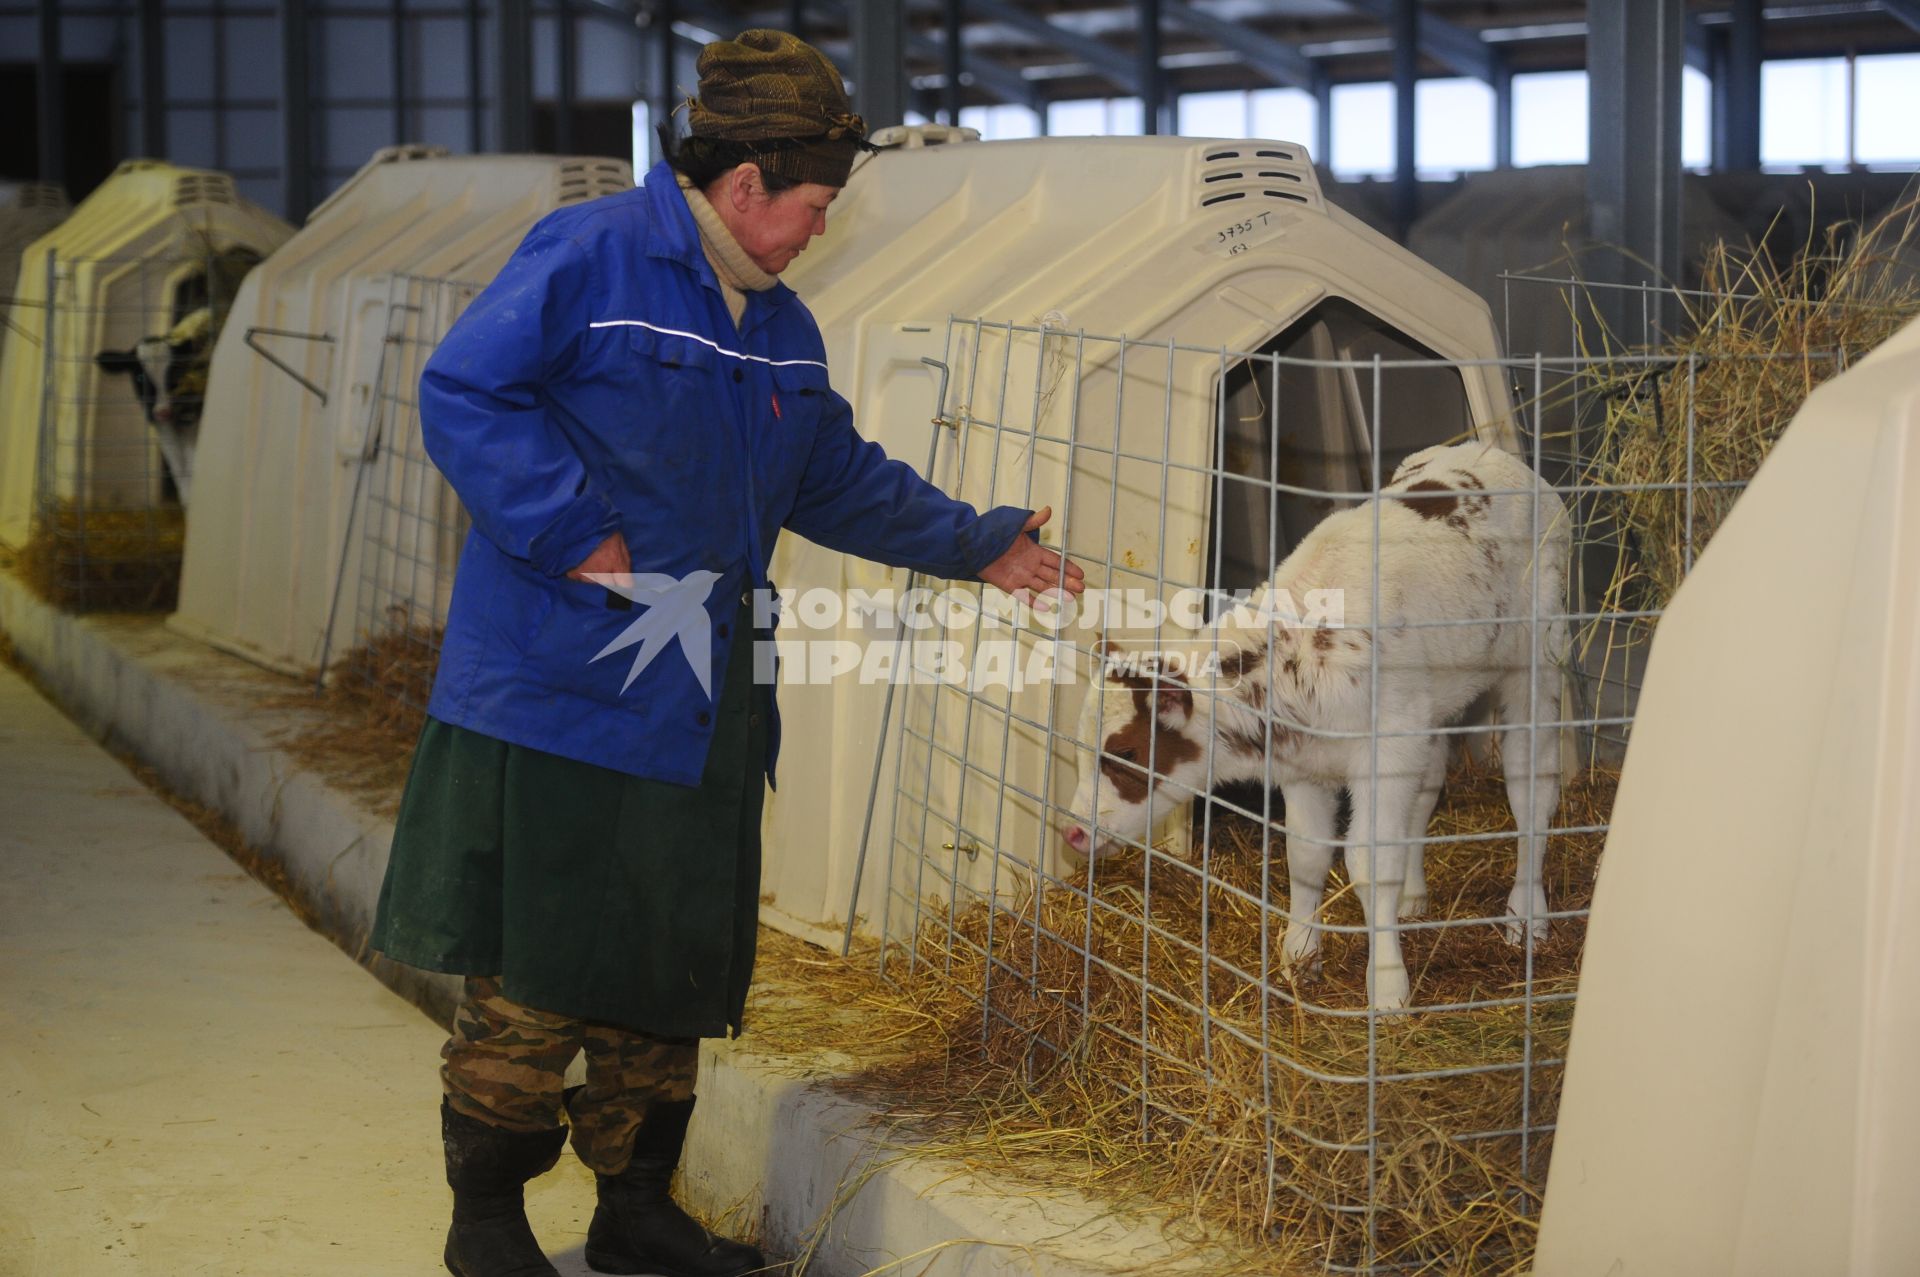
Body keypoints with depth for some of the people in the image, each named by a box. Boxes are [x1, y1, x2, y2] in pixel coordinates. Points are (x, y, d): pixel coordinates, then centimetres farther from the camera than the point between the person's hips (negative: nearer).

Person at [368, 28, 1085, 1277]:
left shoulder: (781, 328, 16)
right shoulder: (587, 258, -10)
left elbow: (842, 480, 27)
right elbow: (463, 394, -16)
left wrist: (981, 545, 29)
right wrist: (577, 535, -20)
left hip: (698, 708, 8)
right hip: (560, 699, -8)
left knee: (678, 971, 13)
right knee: (535, 970, -2)